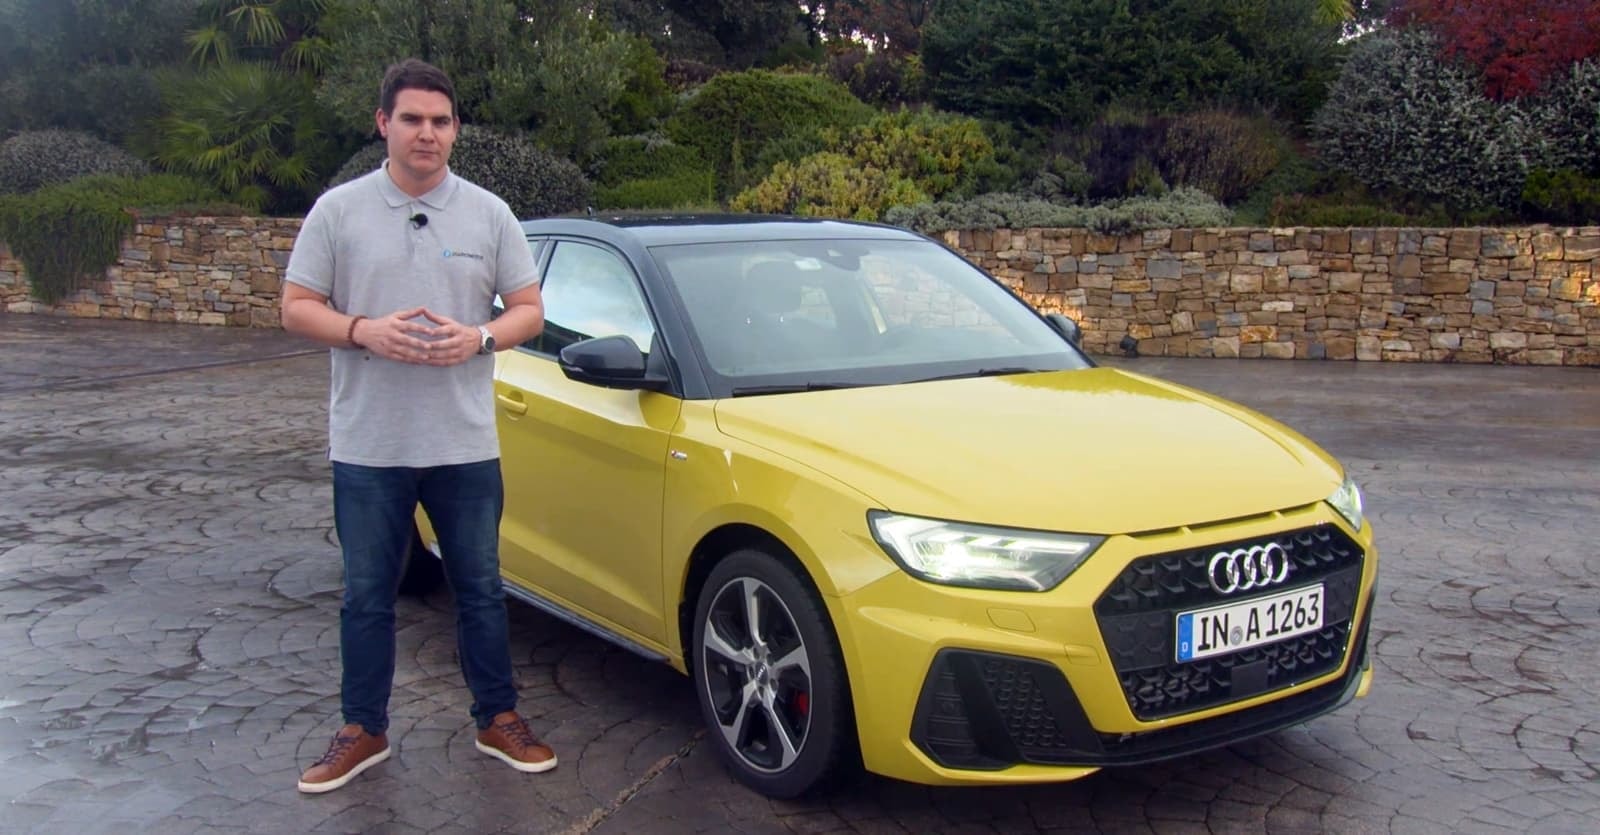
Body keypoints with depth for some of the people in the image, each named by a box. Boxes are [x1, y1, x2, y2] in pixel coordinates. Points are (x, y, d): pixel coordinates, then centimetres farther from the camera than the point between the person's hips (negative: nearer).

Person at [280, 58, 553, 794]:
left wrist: (479, 337, -16)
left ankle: (498, 720, 25)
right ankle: (363, 731, 26)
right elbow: (296, 308, 1)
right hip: (366, 447, 0)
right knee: (366, 596, 10)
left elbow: (529, 311, 4)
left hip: (465, 444, 1)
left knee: (480, 588, 10)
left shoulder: (489, 214, 3)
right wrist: (365, 332, -18)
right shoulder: (338, 210, 0)